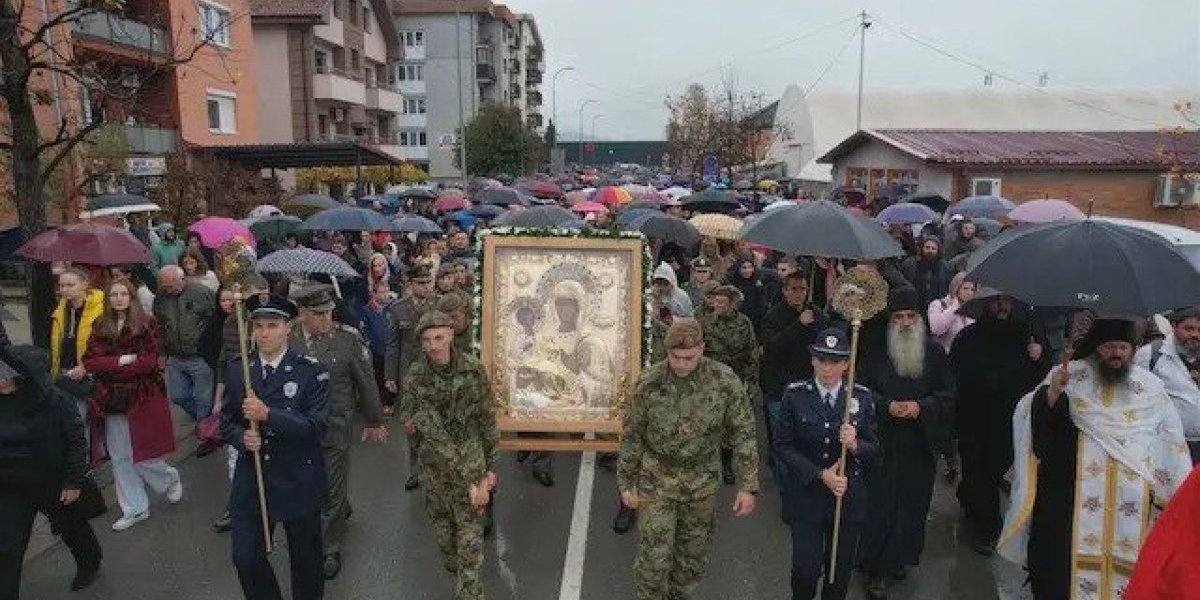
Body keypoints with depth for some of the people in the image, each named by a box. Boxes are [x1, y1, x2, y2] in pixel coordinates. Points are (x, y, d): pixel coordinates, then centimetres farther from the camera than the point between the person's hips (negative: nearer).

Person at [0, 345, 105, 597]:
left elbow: (77, 442, -15)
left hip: (55, 485, -2)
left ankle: (89, 565, 48)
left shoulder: (56, 402, -22)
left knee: (72, 527, 21)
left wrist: (73, 482, -14)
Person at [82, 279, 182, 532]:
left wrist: (109, 367, -12)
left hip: (142, 398, -4)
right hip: (112, 401, 4)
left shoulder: (146, 324, -6)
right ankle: (135, 508, 22)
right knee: (119, 458, 9)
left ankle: (171, 479, 29)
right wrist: (122, 360, -16)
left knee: (141, 457, -1)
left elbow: (149, 362, -14)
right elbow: (90, 361, -4)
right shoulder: (100, 326, 5)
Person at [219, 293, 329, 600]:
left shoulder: (312, 371, -11)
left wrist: (268, 415, -28)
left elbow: (316, 426, -18)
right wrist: (242, 437, -14)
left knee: (305, 558, 14)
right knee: (246, 558, 4)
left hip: (298, 482, -3)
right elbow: (226, 422, 8)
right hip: (251, 479, 3)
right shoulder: (236, 369, 2)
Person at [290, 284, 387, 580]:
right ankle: (342, 510, 49)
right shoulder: (287, 339, -5)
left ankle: (330, 549, 25)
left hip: (334, 427, -3)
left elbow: (366, 383, -2)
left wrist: (374, 421, 5)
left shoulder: (348, 338, -11)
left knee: (331, 489, 6)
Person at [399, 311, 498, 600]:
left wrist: (490, 468, 2)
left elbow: (486, 419, 0)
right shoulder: (415, 378, -16)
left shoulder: (473, 369, -11)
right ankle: (454, 568, 42)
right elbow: (434, 433, -20)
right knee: (443, 528, 17)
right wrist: (468, 482, -23)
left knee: (470, 538, -1)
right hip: (436, 465, 1)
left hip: (471, 461, 0)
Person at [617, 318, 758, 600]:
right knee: (654, 556, 1)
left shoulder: (726, 382, -14)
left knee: (693, 555, 16)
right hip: (657, 481, -1)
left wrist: (749, 486, -7)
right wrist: (626, 482, 2)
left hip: (702, 483, 1)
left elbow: (743, 434, -6)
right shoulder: (649, 382, -14)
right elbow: (632, 435, -3)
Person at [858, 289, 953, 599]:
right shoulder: (878, 352, -3)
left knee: (913, 503, 11)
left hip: (921, 445, 2)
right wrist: (887, 405, -16)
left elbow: (947, 393, 2)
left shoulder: (935, 352, 1)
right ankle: (876, 570, 12)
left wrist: (921, 406, -14)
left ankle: (902, 557, 32)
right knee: (881, 504, 1)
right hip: (884, 443, -2)